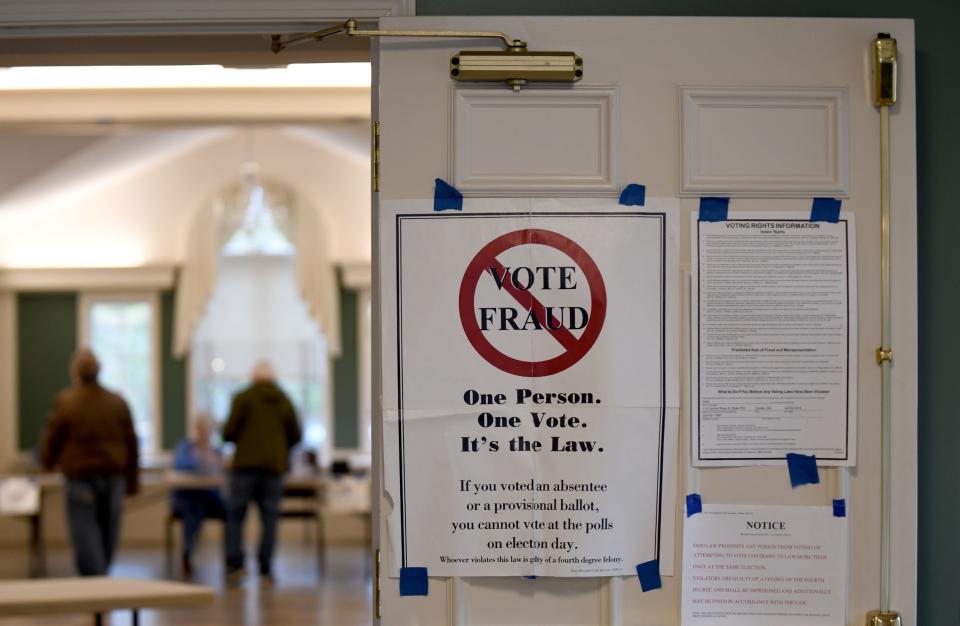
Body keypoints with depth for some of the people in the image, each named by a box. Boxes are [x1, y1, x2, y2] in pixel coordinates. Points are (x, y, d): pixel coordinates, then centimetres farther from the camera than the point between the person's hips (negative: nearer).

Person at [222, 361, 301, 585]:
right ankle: (265, 570, 1)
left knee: (235, 516, 4)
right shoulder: (285, 401, 9)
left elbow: (229, 432, -7)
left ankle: (235, 564, -9)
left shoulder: (243, 398, -1)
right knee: (269, 518, 4)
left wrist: (230, 436, 16)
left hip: (246, 464, -3)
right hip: (274, 466, 3)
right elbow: (295, 436, 11)